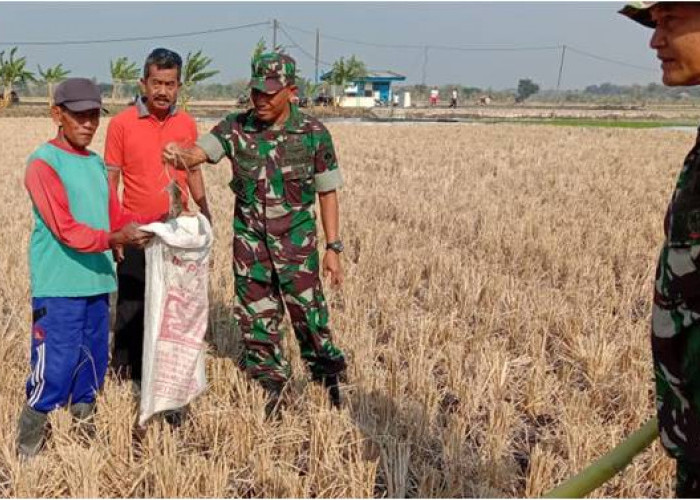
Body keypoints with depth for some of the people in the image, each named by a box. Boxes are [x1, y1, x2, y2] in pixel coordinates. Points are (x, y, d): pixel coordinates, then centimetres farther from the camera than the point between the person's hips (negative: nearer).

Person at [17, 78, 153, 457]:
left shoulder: (97, 163, 14)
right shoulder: (43, 163, -9)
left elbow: (115, 216, 14)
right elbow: (65, 229, -17)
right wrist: (114, 240, -31)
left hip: (97, 282, 7)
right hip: (58, 288, -7)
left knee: (93, 364, 14)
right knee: (54, 370, -5)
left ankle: (84, 430, 30)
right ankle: (27, 451, 11)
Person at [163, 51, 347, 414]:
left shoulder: (313, 134, -7)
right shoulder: (236, 128, -4)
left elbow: (327, 192, -2)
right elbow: (200, 151, -20)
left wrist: (333, 248, -3)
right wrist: (180, 155, -45)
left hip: (296, 242, -2)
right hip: (249, 240, 2)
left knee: (308, 312, 3)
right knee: (256, 317, 9)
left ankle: (328, 377, 28)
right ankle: (274, 385, 28)